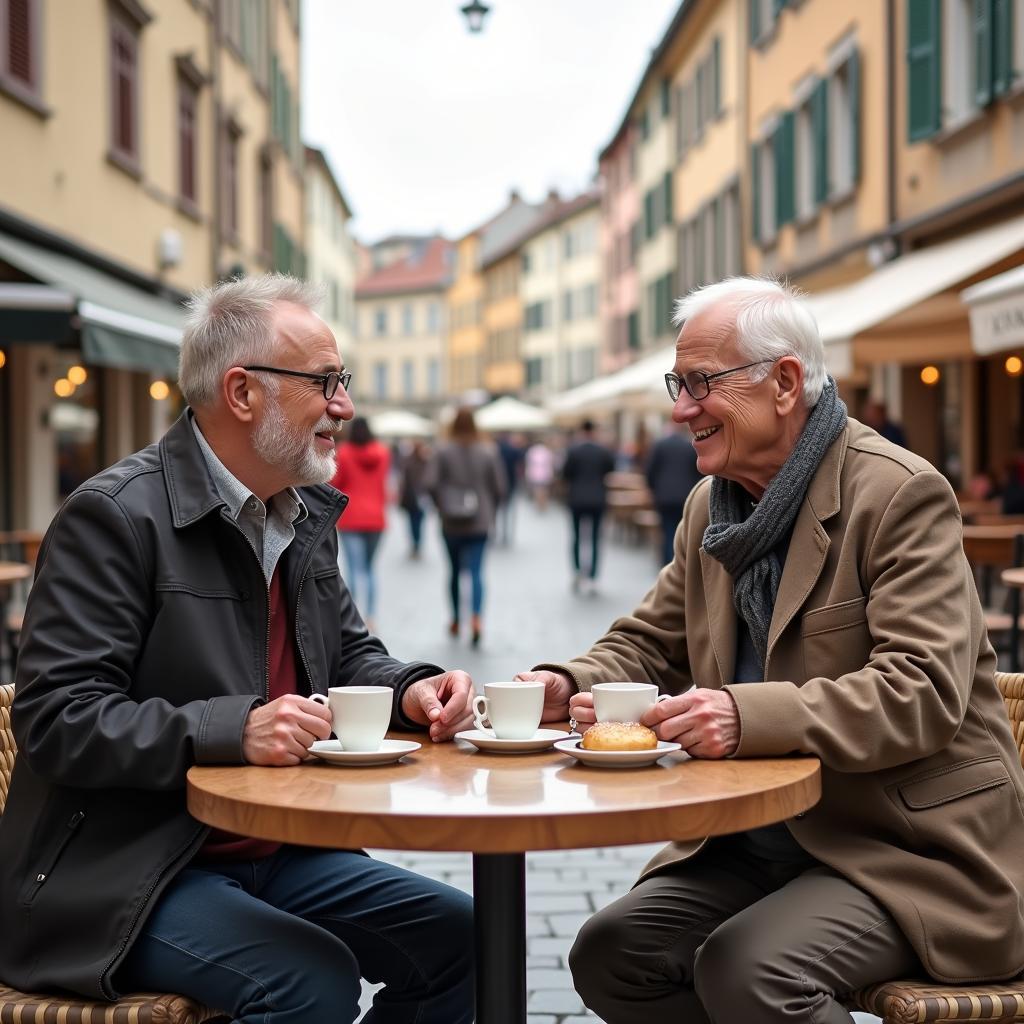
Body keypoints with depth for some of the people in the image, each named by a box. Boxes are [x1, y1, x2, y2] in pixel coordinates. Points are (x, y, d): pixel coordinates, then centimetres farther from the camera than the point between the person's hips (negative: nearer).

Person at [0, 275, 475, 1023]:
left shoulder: (308, 513, 9)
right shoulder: (116, 516, -16)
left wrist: (410, 689, -6)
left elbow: (349, 654, 18)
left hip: (274, 851, 8)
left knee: (460, 938, -1)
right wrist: (233, 730, -32)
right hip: (123, 873, -8)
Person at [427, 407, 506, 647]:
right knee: (476, 571, -3)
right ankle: (477, 617, -23)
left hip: (451, 522, 0)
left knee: (455, 571, 15)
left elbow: (431, 483, -11)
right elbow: (500, 486, -3)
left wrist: (443, 506, 6)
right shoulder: (489, 451, -4)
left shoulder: (444, 451, -6)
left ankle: (456, 620, 23)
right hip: (480, 521, 0)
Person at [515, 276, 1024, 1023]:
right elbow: (650, 645, 15)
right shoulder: (711, 506, 10)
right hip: (761, 839, 7)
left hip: (907, 849, -7)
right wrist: (572, 684, -8)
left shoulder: (901, 493, -14)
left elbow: (923, 690, -24)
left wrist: (749, 716, -37)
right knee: (609, 956, -10)